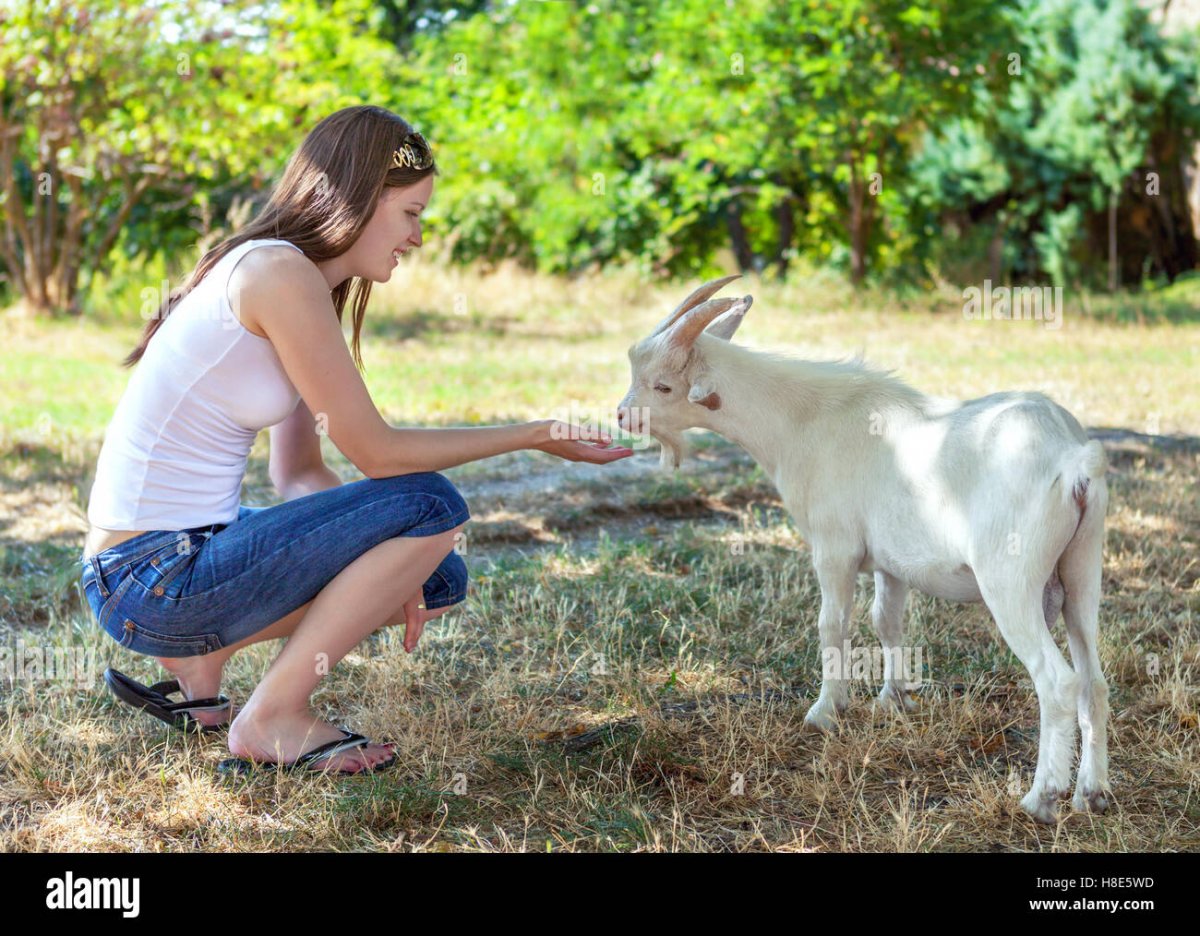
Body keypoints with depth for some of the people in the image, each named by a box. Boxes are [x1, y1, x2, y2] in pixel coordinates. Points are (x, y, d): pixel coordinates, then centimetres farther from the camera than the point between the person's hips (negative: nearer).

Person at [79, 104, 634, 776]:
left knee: (437, 582, 14)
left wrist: (383, 567, -3)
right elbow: (378, 453, -15)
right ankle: (274, 719, -6)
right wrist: (536, 436, -6)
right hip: (152, 581, -10)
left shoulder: (305, 283, 13)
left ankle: (197, 663, 15)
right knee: (432, 506, -15)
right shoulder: (278, 273, -17)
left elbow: (300, 474, 12)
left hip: (195, 548, 10)